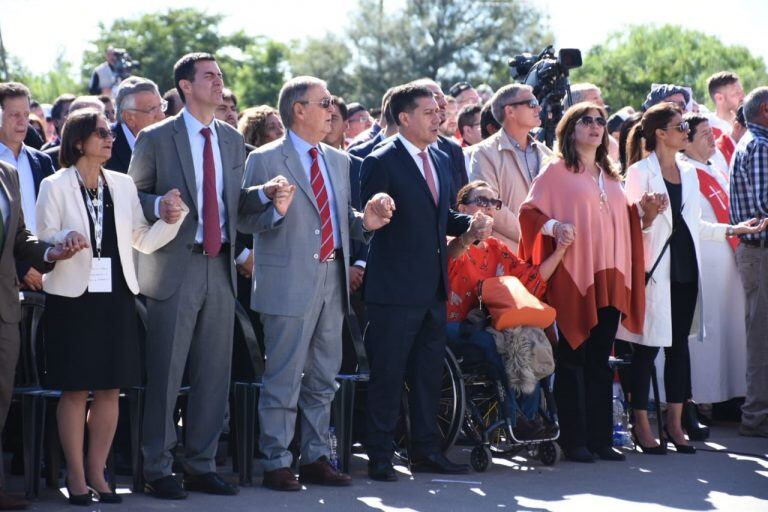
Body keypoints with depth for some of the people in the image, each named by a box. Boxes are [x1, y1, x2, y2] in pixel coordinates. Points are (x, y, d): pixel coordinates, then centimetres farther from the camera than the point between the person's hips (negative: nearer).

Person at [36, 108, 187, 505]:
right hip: (73, 297, -4)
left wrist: (170, 218, -9)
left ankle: (96, 472, 15)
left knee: (110, 389, 5)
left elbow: (144, 240, 8)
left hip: (115, 297, 4)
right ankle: (76, 476, 7)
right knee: (75, 390, -2)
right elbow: (43, 241, -4)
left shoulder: (123, 185, 10)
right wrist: (65, 240, -24)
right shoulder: (55, 186, -1)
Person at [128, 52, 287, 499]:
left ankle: (202, 466, 17)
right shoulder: (156, 139, -2)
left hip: (221, 267, 5)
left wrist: (264, 193, -2)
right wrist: (158, 206, -20)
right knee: (166, 373, -4)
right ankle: (158, 470, 4)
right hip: (175, 268, -5)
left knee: (215, 374, 8)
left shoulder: (232, 140, 14)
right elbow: (133, 198, 1)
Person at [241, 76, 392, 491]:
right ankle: (276, 464, 3)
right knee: (283, 379, -3)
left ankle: (316, 458, 20)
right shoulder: (265, 160, -5)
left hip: (333, 279, 7)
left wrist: (365, 222, 0)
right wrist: (275, 210, -27)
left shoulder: (338, 161, 16)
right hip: (290, 282, -7)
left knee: (323, 379, 12)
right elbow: (247, 220, -8)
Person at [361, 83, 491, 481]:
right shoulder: (381, 162, -11)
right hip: (395, 287, -8)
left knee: (429, 371, 13)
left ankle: (425, 449, 23)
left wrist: (469, 224, 5)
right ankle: (379, 456, 4)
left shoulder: (440, 161, 14)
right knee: (387, 374, -2)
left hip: (433, 287, 8)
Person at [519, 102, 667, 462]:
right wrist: (553, 226, -21)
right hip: (573, 277, -6)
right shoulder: (556, 171, 1)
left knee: (600, 360, 7)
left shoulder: (609, 176, 20)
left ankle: (600, 438, 10)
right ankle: (573, 440, 0)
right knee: (573, 358, -4)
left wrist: (642, 210, 7)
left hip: (609, 278, 6)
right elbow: (529, 211, -4)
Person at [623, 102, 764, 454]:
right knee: (649, 345, -4)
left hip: (685, 267, 6)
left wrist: (732, 230, 17)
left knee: (679, 343, 7)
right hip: (656, 267, -6)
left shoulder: (688, 172, 17)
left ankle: (675, 422, 11)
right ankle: (642, 424, 3)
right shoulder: (640, 172, -4)